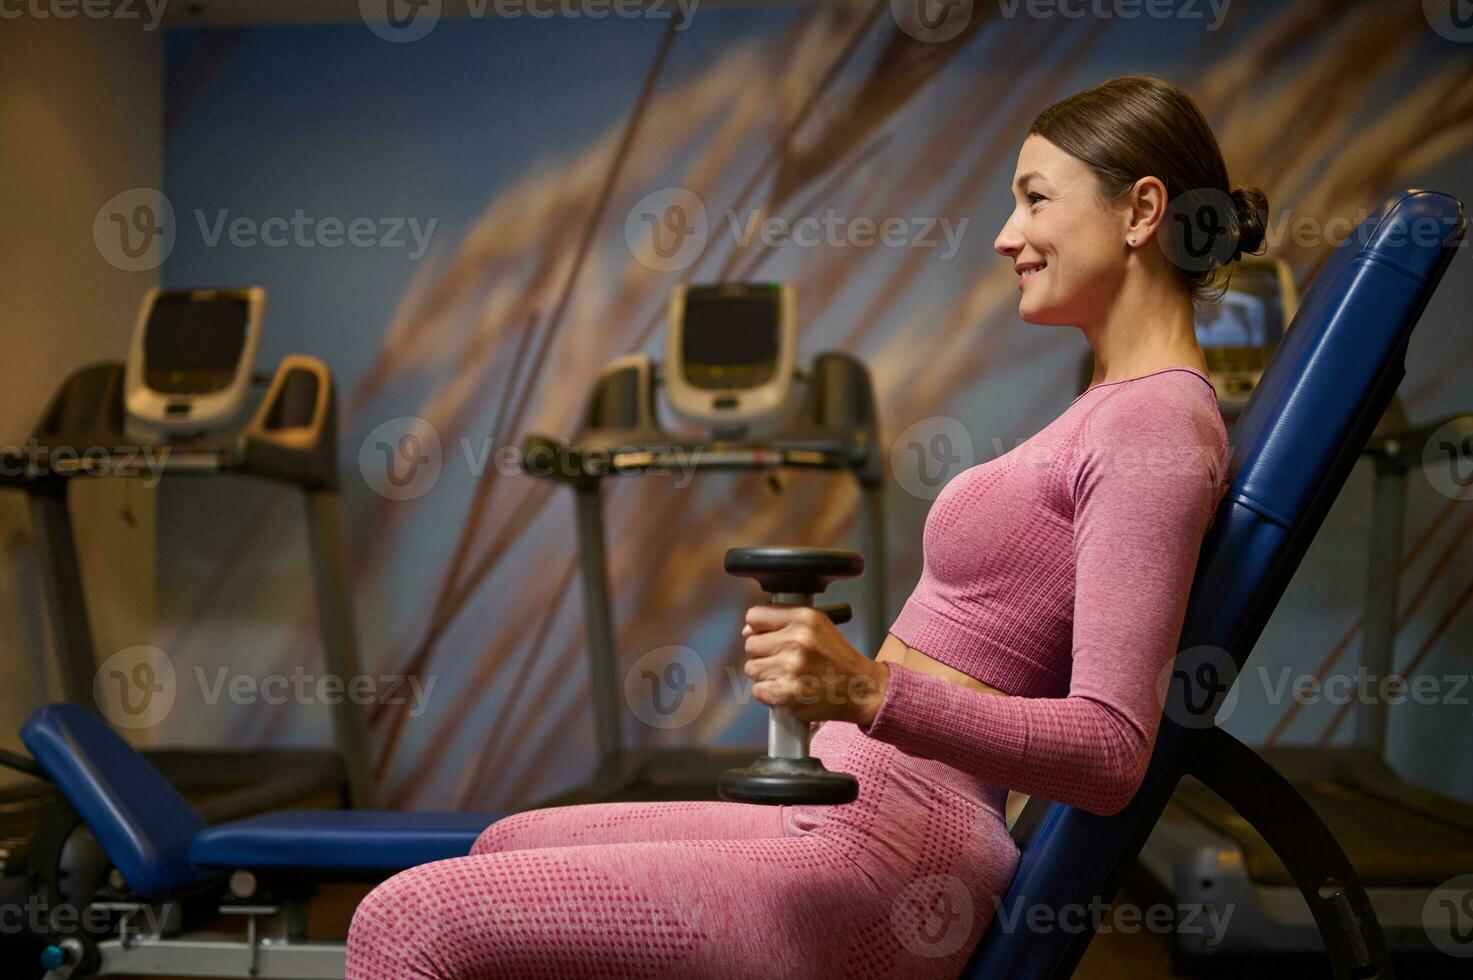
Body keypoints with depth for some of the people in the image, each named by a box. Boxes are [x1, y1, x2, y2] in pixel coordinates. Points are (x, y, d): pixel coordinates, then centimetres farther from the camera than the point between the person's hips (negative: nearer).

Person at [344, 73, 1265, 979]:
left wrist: (869, 692, -35)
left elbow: (1111, 751, -23)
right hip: (854, 821, 10)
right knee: (509, 848, 24)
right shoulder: (1119, 406, 15)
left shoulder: (1155, 424, -15)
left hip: (879, 868, -10)